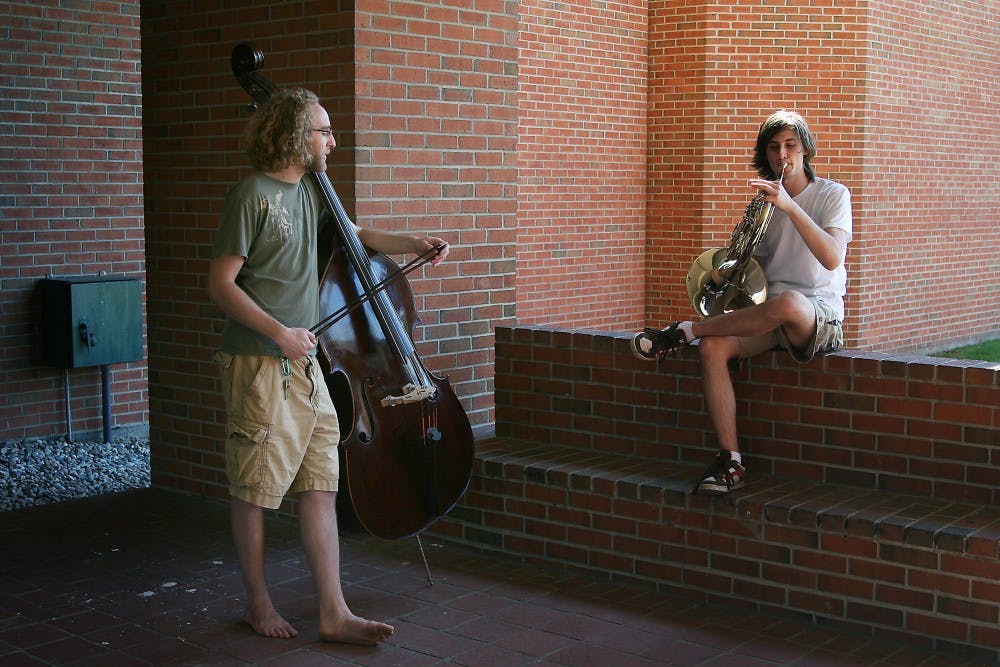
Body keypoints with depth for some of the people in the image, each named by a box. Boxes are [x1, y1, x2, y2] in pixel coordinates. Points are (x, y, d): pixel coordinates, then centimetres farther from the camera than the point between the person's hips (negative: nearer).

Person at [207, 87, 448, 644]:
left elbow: (354, 234, 31)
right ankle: (259, 604, 20)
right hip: (261, 366, -8)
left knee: (321, 487, 6)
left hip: (304, 365, 8)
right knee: (256, 489, 4)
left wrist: (413, 244, 18)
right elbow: (221, 285, -13)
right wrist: (279, 332, -21)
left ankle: (334, 613, 10)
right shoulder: (253, 195, -11)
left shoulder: (309, 191, 13)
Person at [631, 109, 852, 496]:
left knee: (788, 304, -42)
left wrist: (789, 206, -24)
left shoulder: (832, 195, 1)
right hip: (768, 315, 5)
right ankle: (730, 462, -24)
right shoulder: (764, 203, 17)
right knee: (713, 347, -27)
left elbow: (832, 258, -17)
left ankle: (683, 331, -24)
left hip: (819, 314, -5)